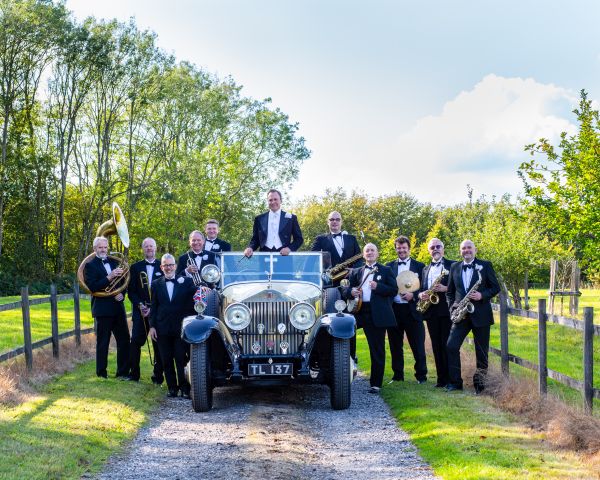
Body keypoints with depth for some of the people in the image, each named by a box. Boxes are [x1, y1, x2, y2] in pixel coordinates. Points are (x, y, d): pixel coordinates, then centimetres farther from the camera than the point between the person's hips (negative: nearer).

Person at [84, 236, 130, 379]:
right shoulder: (90, 265, -3)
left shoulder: (114, 262, 14)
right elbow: (92, 287, -15)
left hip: (118, 307, 5)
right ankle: (101, 374, 8)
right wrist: (109, 277, -24)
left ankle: (123, 372, 11)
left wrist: (121, 294, -6)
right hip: (102, 309, -5)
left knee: (124, 340, 4)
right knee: (103, 343, 1)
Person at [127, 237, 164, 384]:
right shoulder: (135, 267, 10)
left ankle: (158, 376, 6)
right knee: (135, 342, -7)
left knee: (158, 344, 1)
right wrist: (139, 305, -9)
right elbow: (131, 291, 7)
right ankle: (133, 374, 0)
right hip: (140, 310, 1)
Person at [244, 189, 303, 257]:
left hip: (283, 254, -1)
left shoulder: (291, 218, 11)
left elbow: (299, 239, 10)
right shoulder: (259, 219, 15)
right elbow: (255, 239, 16)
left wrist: (289, 248, -8)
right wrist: (250, 248, -5)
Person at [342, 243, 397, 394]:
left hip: (377, 314, -3)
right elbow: (345, 289, 14)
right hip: (358, 311, 3)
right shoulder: (355, 272, 18)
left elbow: (394, 290, 0)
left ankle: (376, 384, 4)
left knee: (377, 350, -1)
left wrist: (378, 287, -15)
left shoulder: (386, 271, 9)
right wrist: (351, 292, -9)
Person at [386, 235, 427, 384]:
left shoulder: (419, 266, 6)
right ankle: (398, 376, 17)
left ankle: (421, 376, 5)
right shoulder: (389, 266, 12)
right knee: (395, 346, 8)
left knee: (418, 346, -2)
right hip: (394, 310, 2)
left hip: (412, 310, -2)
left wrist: (413, 295, -14)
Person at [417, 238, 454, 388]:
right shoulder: (425, 269, 21)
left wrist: (445, 288, -18)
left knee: (447, 345, -9)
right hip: (431, 312, 5)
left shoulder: (452, 265, 3)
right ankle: (441, 378, 7)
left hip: (446, 309, -5)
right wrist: (420, 295, -1)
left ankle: (450, 378, -7)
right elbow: (421, 289, 21)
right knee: (436, 346, 5)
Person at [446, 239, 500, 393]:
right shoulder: (454, 268, 12)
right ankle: (455, 382, -1)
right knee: (451, 346, -9)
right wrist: (452, 306, 0)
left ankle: (480, 384, 13)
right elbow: (449, 291, 17)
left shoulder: (485, 265, 2)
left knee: (482, 351, 3)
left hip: (480, 315, -3)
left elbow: (496, 287, 1)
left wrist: (482, 295, -16)